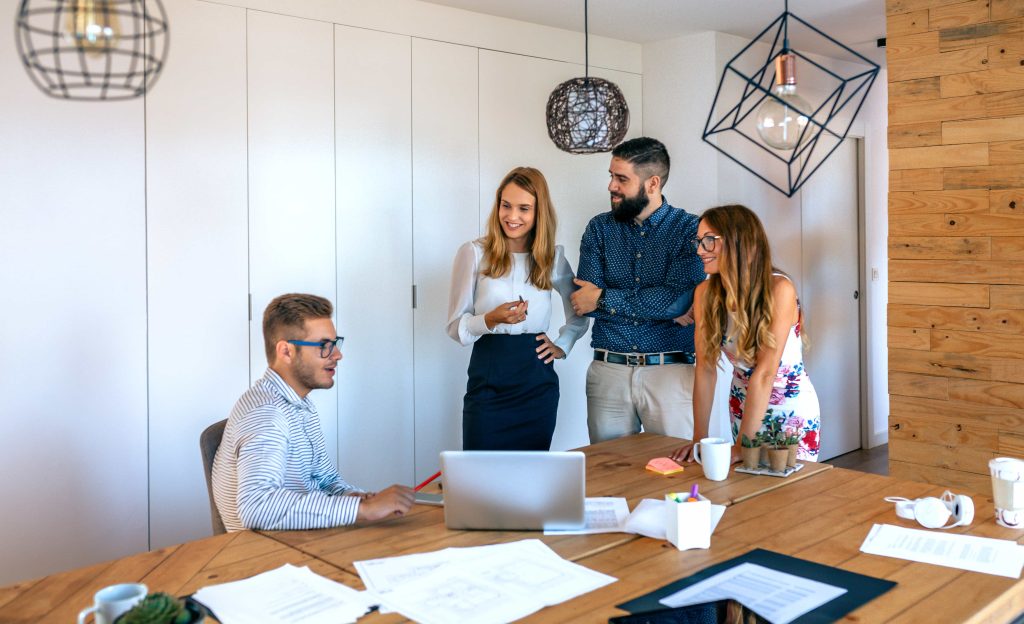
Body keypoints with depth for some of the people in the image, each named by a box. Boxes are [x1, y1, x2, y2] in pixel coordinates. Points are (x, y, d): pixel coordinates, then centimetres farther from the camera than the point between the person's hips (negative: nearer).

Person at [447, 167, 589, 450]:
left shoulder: (553, 257, 8)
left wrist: (562, 345, 10)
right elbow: (455, 326, -4)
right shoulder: (474, 253, -3)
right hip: (488, 381, -3)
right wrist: (491, 319, -21)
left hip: (538, 383, 3)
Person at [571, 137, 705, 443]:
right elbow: (583, 303, -3)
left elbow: (679, 301, -16)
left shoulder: (690, 229, -2)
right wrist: (650, 302, -11)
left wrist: (604, 298, -11)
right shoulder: (600, 228, 7)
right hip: (608, 371, 3)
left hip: (671, 371, -2)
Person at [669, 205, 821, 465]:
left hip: (793, 411, -4)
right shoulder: (705, 293, -11)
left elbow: (765, 372, -28)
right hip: (742, 406, 4)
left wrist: (742, 445, -29)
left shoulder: (779, 289, -26)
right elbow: (706, 368, -11)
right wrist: (699, 438, -16)